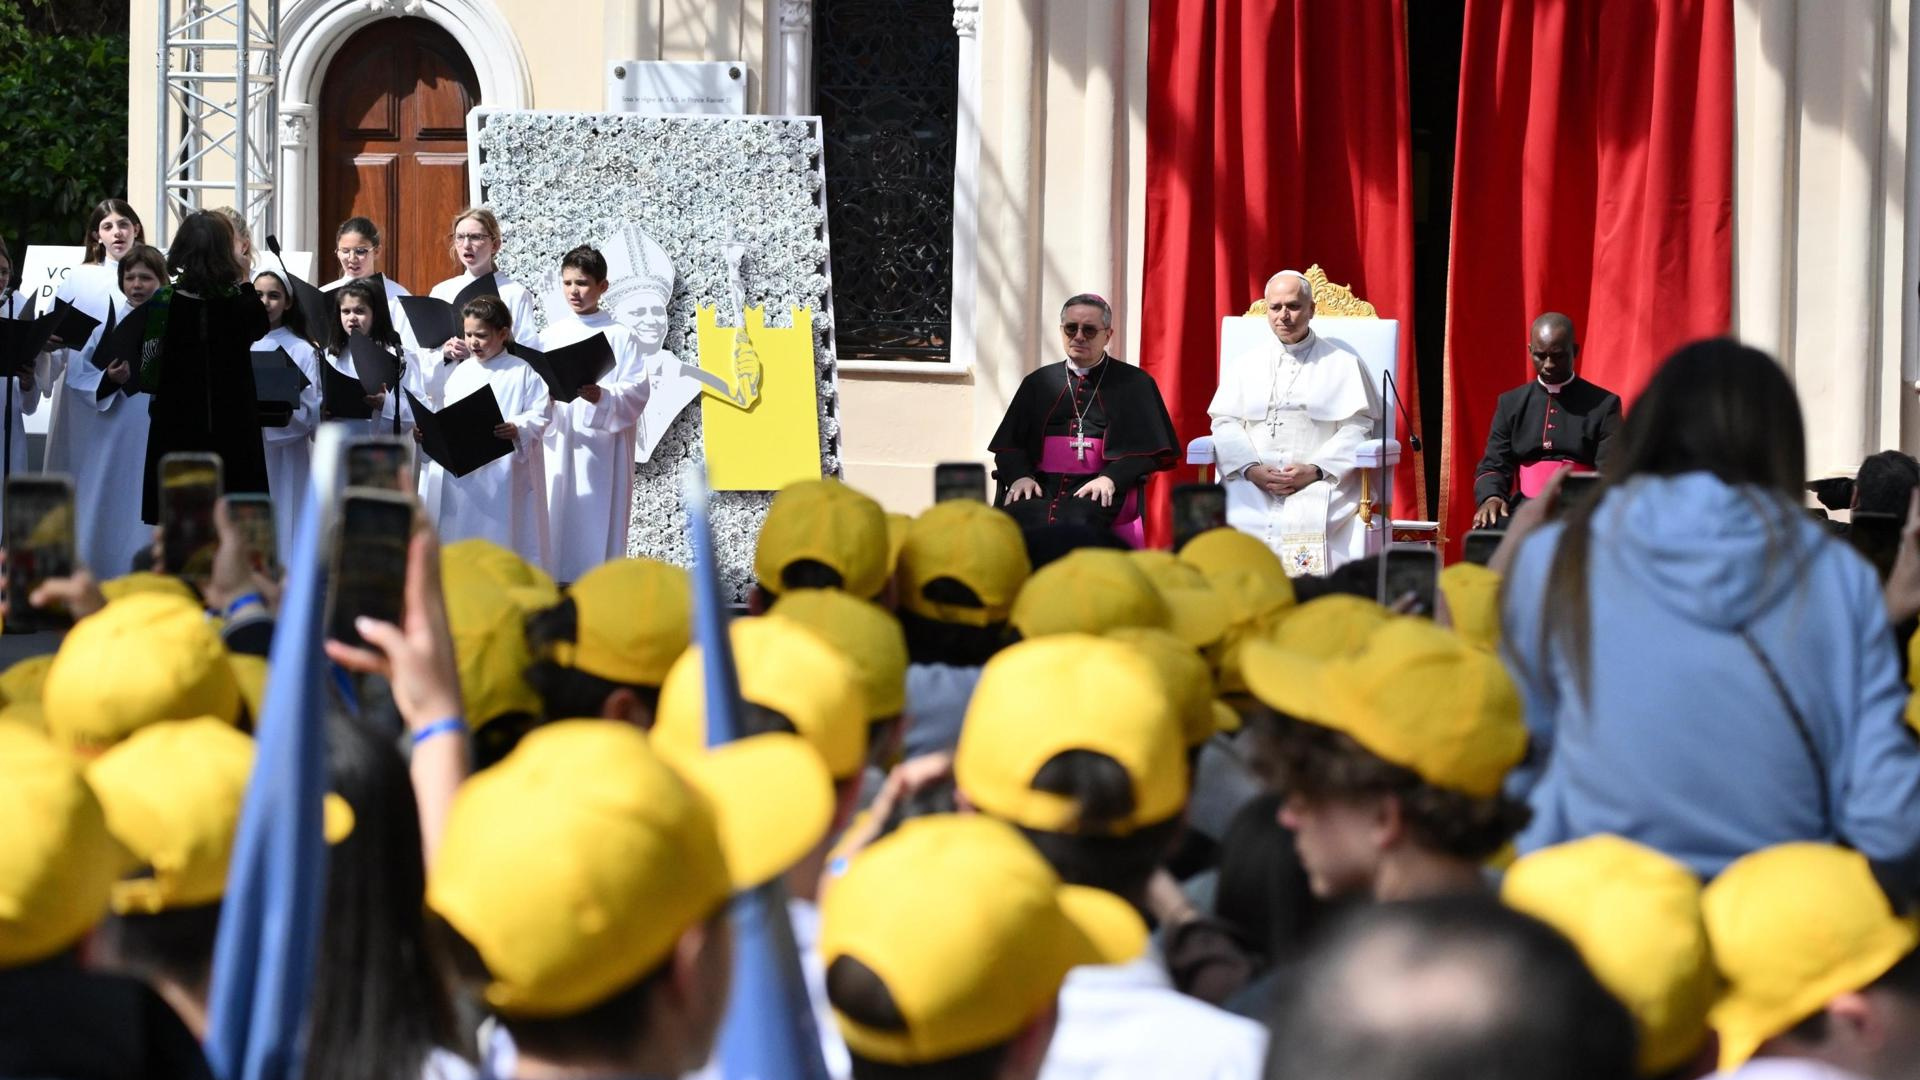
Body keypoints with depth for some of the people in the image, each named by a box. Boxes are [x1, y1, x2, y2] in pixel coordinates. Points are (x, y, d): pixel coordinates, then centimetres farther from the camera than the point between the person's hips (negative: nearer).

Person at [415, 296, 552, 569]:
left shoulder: (521, 372, -2)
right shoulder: (461, 372, 15)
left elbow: (541, 413, -9)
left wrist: (518, 429, -27)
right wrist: (425, 430, -2)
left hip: (502, 473, -5)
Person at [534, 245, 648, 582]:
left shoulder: (620, 336, 1)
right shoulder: (550, 336, 12)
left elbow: (636, 391, -7)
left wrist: (601, 396, -25)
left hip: (601, 449, -3)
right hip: (557, 445, 3)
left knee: (597, 525, -5)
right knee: (557, 520, 1)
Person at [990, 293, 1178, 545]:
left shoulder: (1134, 383, 12)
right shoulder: (1038, 382, 22)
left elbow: (1148, 448, 4)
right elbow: (1009, 444, 15)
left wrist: (1111, 478, -14)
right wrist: (1020, 476, -7)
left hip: (1102, 489, -3)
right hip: (1042, 484, 3)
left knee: (1078, 520, -37)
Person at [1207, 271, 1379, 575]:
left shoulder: (1343, 364, 12)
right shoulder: (1244, 364, 19)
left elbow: (1357, 427, 2)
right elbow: (1224, 422, 10)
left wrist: (1315, 470, -13)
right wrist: (1252, 469, -9)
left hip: (1319, 482, -2)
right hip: (1251, 483, 2)